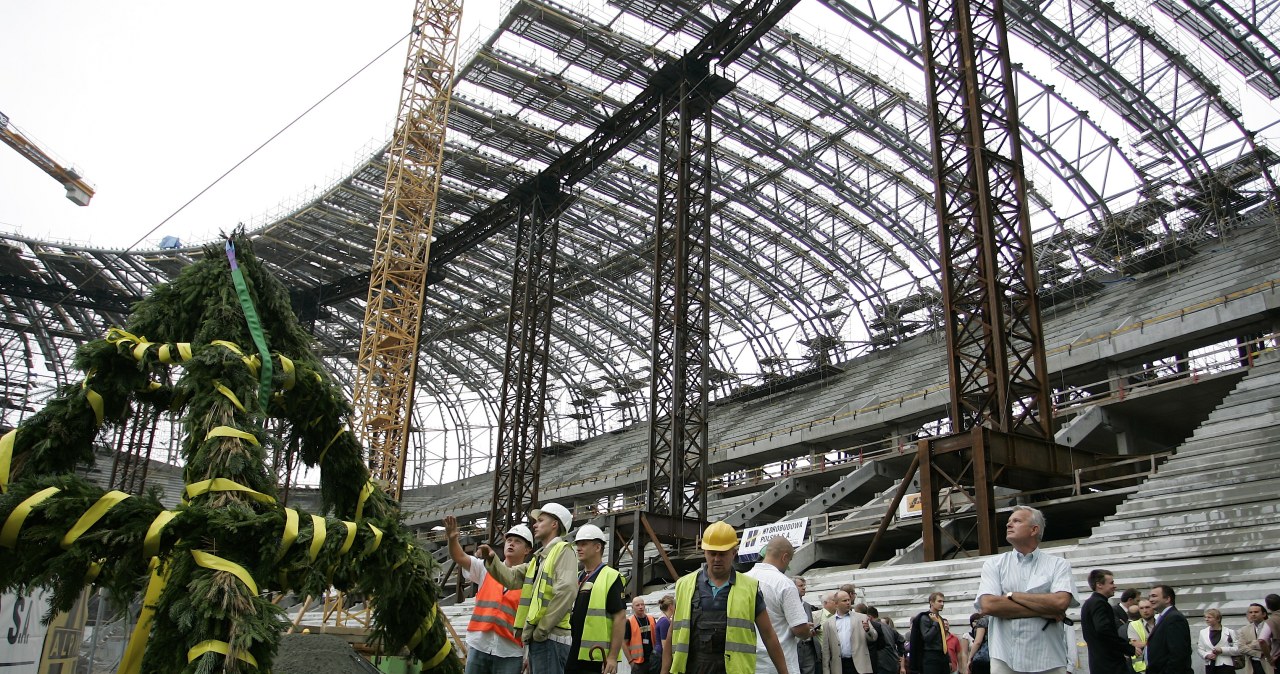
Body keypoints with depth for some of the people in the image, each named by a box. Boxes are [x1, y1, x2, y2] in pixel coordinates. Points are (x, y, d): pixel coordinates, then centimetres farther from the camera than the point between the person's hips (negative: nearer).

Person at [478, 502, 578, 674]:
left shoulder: (563, 550, -5)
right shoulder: (539, 557, 24)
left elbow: (566, 592, -19)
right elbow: (511, 577, 13)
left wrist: (542, 629, -17)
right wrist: (491, 560, -4)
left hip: (550, 638, -9)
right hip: (537, 638, 9)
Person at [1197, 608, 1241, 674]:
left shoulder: (1229, 632, 0)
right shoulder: (1203, 632, 10)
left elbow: (1237, 649, -5)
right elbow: (1200, 649, 9)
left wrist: (1222, 650, -16)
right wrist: (1207, 655, -10)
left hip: (1225, 666, -4)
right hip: (1210, 666, 4)